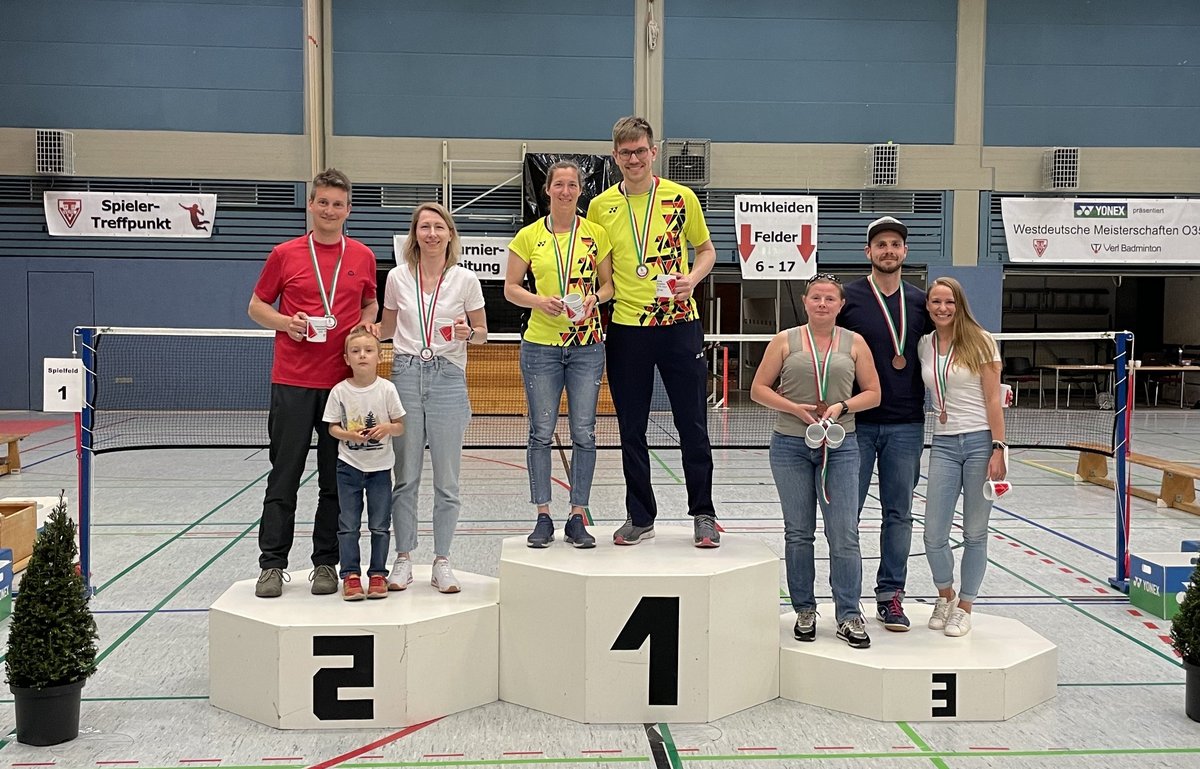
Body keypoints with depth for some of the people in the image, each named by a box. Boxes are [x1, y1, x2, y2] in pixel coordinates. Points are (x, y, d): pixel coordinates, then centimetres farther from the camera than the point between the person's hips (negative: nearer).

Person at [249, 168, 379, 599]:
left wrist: (368, 323, -1)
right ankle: (272, 565, 9)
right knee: (284, 476, 1)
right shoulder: (285, 254, 2)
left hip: (344, 381, 2)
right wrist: (285, 322, -11)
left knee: (336, 478, 7)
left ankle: (326, 563, 17)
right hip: (292, 381, -2)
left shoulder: (363, 257, 8)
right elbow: (257, 306, 8)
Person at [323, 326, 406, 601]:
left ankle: (378, 574, 17)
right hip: (349, 466, 0)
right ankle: (350, 576, 11)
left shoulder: (387, 389, -7)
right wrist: (349, 435, -19)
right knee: (348, 525, 3)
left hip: (380, 467, 0)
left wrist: (386, 428, -21)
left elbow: (401, 426, -1)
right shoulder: (340, 391, -6)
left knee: (380, 525, 6)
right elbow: (332, 427, 0)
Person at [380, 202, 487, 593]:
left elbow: (482, 333, 9)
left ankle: (442, 561, 13)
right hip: (406, 374, 1)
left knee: (446, 478, 2)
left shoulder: (465, 279, 1)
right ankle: (403, 559, 15)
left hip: (448, 378, -1)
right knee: (405, 475, 4)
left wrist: (468, 333, -12)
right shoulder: (398, 277, 5)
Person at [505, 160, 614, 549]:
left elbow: (609, 283, 9)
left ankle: (577, 518, 11)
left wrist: (594, 298, -11)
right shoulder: (529, 236, 3)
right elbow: (510, 288, 5)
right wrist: (540, 301, -13)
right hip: (541, 344, 0)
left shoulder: (595, 233, 4)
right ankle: (543, 518, 11)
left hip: (587, 345, 1)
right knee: (542, 432, 2)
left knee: (584, 432, 1)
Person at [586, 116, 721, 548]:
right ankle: (640, 516, 21)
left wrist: (692, 279, -9)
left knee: (692, 424, 3)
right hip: (626, 327, 2)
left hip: (679, 322, -1)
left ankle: (703, 514, 16)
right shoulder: (601, 206, 5)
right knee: (631, 429, 8)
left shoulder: (681, 198, 1)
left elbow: (706, 248, 10)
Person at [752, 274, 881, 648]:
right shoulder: (785, 341, 4)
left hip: (840, 447, 0)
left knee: (844, 534, -4)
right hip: (791, 446, 0)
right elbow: (758, 388, 2)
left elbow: (873, 393, 7)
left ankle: (849, 617, 4)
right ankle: (805, 611, 20)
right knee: (798, 533, 8)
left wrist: (842, 406, -11)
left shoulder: (854, 343, 6)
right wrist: (795, 408, -11)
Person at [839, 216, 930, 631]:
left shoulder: (920, 302, 8)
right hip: (856, 423, -2)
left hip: (906, 425, 3)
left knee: (899, 514, 7)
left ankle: (890, 596, 18)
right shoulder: (848, 297, -1)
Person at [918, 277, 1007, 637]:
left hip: (980, 441, -3)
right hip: (944, 443, 3)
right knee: (933, 533, -1)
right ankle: (945, 595, 26)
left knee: (975, 532, 4)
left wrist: (998, 449, -11)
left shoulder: (979, 341, -4)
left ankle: (964, 607, 20)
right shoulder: (924, 345, 7)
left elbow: (993, 399, -6)